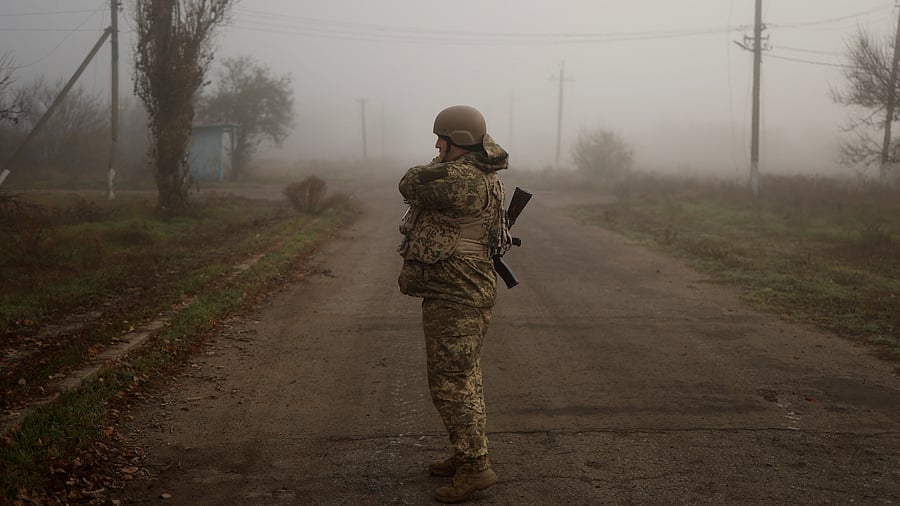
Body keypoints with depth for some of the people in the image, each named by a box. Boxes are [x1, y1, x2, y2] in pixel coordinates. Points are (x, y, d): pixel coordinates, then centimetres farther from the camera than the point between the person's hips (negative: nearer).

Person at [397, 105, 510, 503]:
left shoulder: (460, 179, -22)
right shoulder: (481, 174, 9)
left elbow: (410, 185, -13)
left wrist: (440, 164, 0)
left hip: (455, 298, -11)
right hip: (463, 294, 11)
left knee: (450, 384, -5)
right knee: (462, 378, 19)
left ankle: (476, 467, 1)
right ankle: (466, 455, 30)